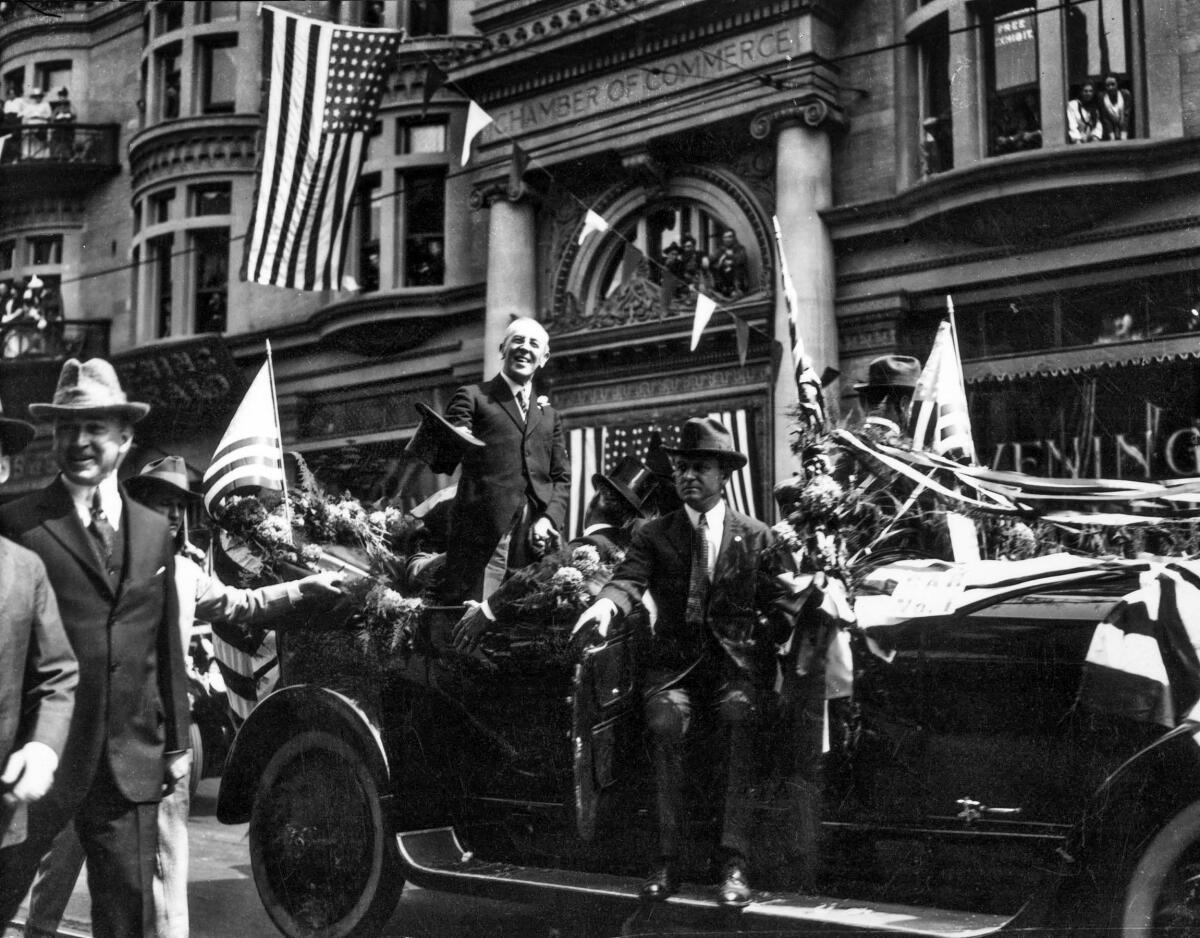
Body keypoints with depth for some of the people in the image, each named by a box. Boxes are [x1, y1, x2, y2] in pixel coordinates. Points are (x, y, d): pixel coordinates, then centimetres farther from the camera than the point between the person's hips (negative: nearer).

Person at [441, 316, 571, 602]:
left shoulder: (549, 415, 23)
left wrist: (550, 519, -1)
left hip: (534, 538, 4)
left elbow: (562, 478, 18)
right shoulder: (472, 397, 9)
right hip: (482, 535, -4)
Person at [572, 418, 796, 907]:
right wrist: (606, 604, -28)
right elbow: (629, 578, -5)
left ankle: (734, 862, -31)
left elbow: (779, 606, 9)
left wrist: (761, 644, -11)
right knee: (664, 720, -31)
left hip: (737, 660, -1)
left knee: (739, 715, -33)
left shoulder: (756, 537, 12)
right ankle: (667, 859, -23)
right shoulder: (655, 534, 13)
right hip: (674, 660, 1)